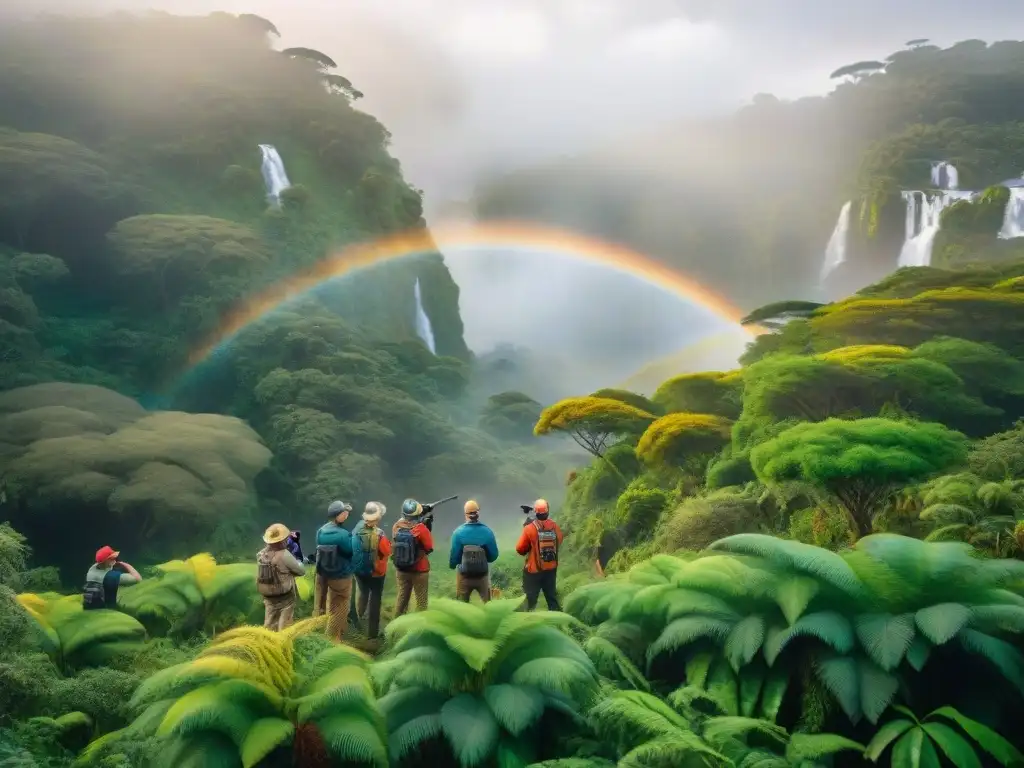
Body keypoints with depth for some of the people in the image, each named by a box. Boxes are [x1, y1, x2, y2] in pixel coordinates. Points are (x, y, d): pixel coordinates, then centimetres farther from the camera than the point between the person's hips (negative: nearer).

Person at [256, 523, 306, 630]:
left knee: (270, 624, 19)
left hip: (268, 594, 6)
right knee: (285, 625, 8)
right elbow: (302, 571, -14)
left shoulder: (261, 554, -3)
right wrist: (299, 562, 8)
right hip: (284, 596, -6)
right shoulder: (284, 555, -22)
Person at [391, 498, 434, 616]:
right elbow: (430, 548, -11)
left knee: (402, 597, 20)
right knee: (421, 601, 8)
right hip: (419, 570, -5)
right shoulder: (421, 528, -20)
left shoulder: (397, 526, -6)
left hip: (401, 570, 5)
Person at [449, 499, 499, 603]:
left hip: (464, 576, -1)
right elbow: (493, 556, -6)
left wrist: (451, 565, 12)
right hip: (483, 575, 1)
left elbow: (454, 555, -10)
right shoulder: (487, 531, -12)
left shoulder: (459, 532, -15)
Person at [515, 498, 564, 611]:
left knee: (530, 600, 7)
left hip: (533, 570, -4)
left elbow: (520, 549, -11)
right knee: (552, 598, 17)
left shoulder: (529, 528, -18)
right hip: (551, 569, 4)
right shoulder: (555, 527, -6)